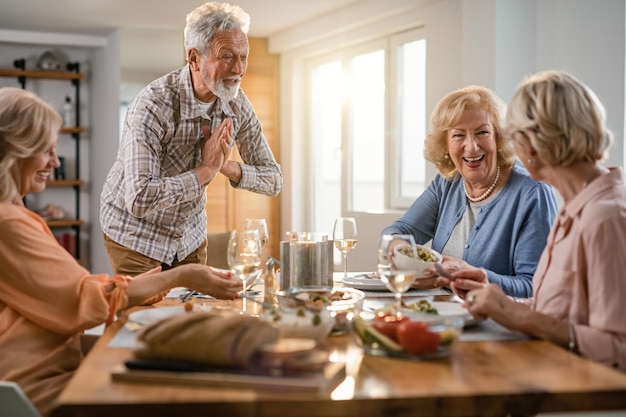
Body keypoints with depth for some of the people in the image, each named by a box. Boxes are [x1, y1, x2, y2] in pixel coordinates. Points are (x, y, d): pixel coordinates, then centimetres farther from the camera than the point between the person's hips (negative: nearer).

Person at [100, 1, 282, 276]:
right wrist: (207, 169, -29)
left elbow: (273, 180, -4)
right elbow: (140, 199, -36)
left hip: (190, 235, 5)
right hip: (136, 235, -5)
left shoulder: (237, 103, -9)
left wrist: (227, 165, -22)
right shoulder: (154, 104, -28)